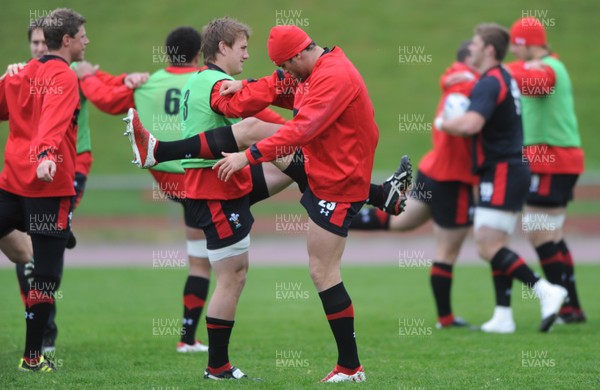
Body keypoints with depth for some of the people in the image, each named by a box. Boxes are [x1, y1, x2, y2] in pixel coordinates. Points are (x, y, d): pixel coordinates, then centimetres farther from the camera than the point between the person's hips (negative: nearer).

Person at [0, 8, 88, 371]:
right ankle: (33, 357, 2)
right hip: (49, 185, -7)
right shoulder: (64, 77, -10)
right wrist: (46, 154, -41)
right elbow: (54, 120, -27)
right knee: (47, 273, 0)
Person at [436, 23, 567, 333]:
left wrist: (441, 123, -13)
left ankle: (545, 290, -18)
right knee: (492, 245, 11)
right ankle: (503, 316, 10)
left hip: (501, 172, -10)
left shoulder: (489, 84, -16)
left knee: (488, 247, -12)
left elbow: (471, 124, -32)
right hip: (509, 169, 10)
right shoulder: (505, 79, 15)